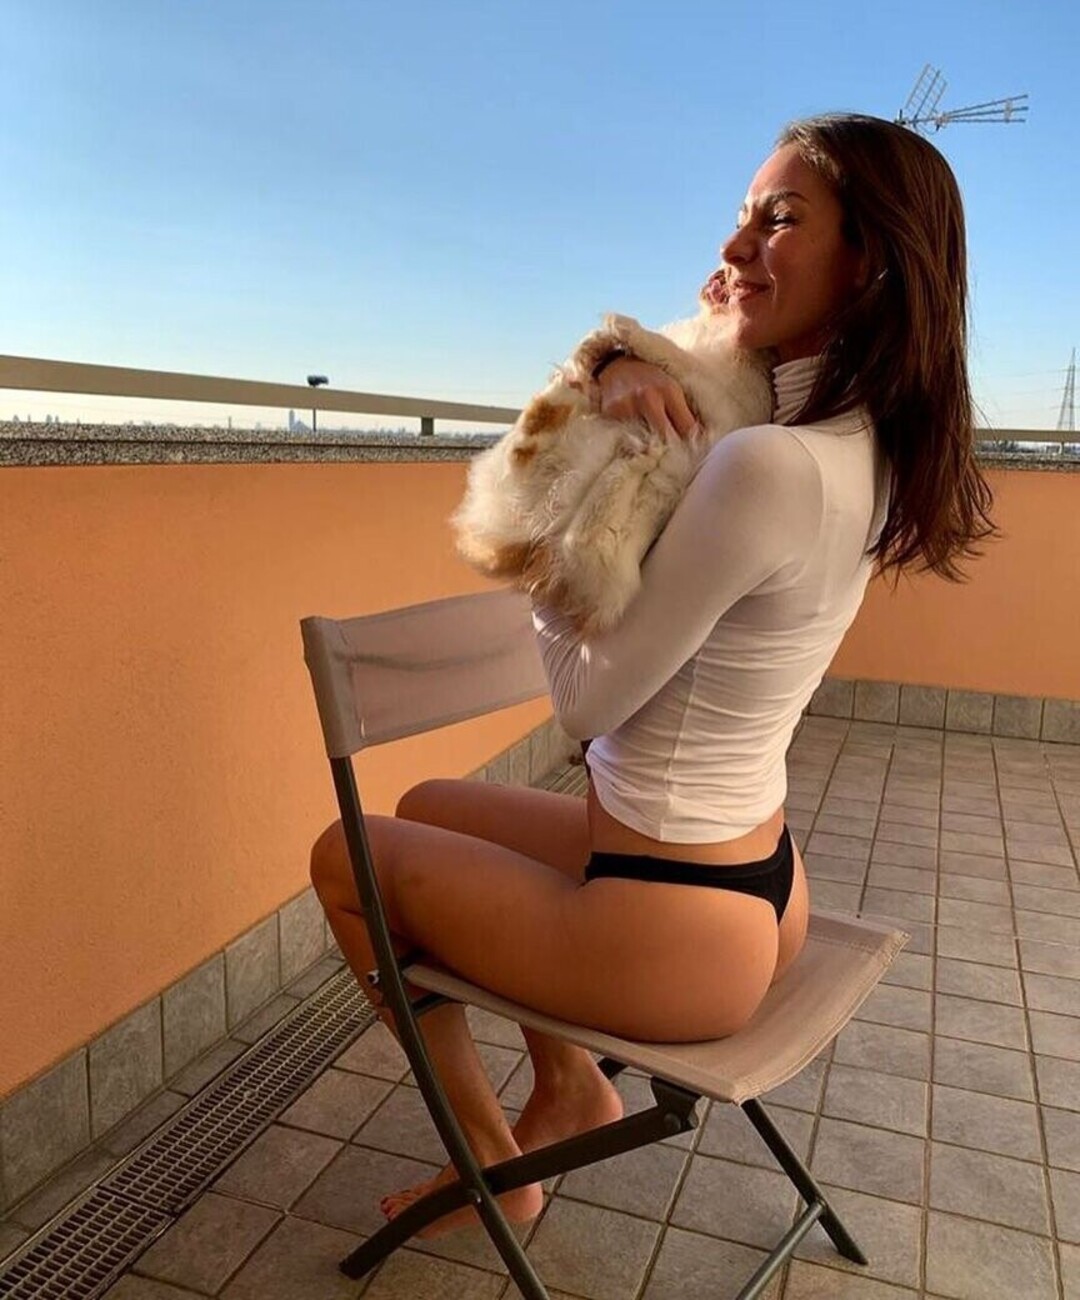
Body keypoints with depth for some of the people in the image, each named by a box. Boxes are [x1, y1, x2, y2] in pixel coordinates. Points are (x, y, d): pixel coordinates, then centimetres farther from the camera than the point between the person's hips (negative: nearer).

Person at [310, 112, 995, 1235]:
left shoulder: (768, 468, -28)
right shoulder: (860, 437, 0)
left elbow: (588, 699, -18)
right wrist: (622, 369, -9)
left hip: (675, 931, -8)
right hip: (761, 884, 9)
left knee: (346, 855, 12)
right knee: (431, 807, 24)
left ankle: (492, 1155, 26)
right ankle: (570, 1086, 30)